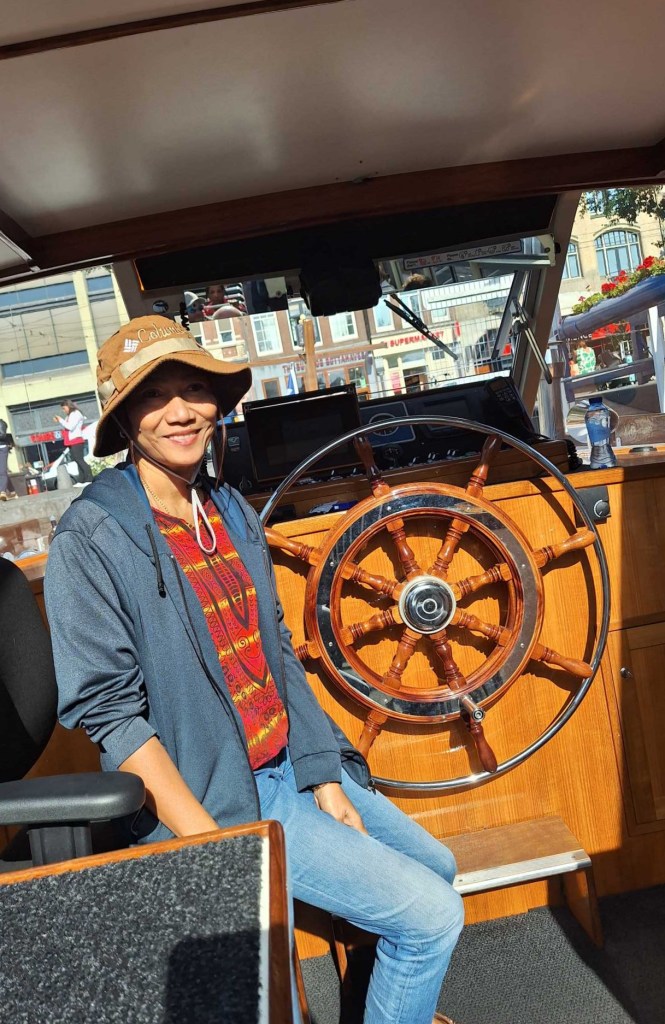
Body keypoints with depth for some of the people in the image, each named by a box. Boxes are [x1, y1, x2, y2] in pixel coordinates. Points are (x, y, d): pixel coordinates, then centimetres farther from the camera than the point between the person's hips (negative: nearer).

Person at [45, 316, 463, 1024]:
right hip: (213, 799, -7)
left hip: (290, 769, 7)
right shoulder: (91, 538, -17)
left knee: (435, 866, 20)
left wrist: (325, 777, 3)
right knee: (431, 914, -10)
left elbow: (278, 652, 8)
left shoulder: (231, 511, 4)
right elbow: (109, 712, -18)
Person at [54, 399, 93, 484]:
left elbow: (70, 427, -16)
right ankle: (81, 481, 4)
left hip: (77, 440, -9)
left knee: (79, 459, -14)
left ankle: (89, 479, -16)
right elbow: (66, 428, 18)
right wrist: (59, 422, 6)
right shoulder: (68, 416, 21)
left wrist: (61, 420, -8)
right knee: (77, 461, 5)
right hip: (71, 442, 9)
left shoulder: (76, 413, -6)